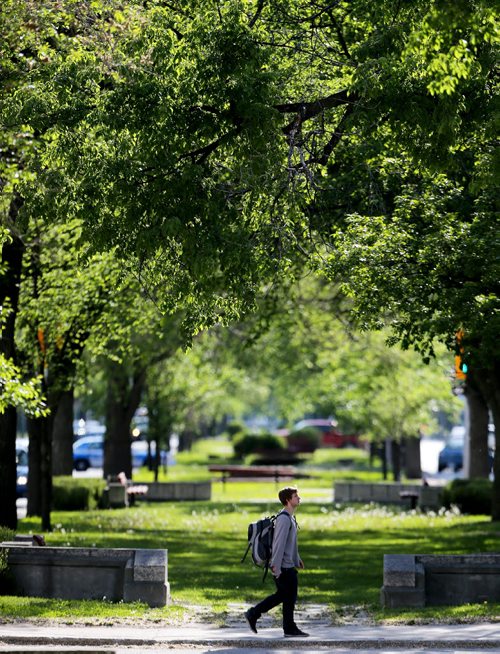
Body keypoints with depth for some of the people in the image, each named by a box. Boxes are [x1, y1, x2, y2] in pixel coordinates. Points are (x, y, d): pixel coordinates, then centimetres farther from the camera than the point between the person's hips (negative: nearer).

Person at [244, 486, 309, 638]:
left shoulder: (290, 517, 15)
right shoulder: (284, 519, -18)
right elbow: (279, 543, -22)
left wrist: (297, 559, 29)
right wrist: (276, 566, -24)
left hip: (289, 565, 10)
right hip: (284, 567, -10)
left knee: (282, 595, 14)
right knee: (289, 596, 0)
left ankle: (253, 614, 16)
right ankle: (289, 628, 9)